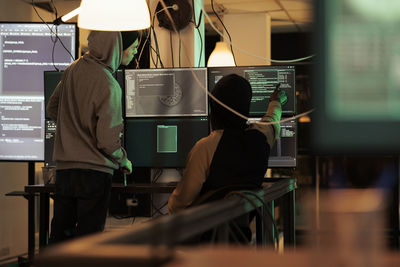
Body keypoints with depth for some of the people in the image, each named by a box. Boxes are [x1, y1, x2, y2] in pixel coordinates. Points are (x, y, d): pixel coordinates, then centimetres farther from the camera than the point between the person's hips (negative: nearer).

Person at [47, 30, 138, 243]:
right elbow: (107, 141, -18)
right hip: (94, 172, -7)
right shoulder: (108, 86, -19)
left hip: (64, 168, 7)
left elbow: (52, 108, 16)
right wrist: (124, 161, 1)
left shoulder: (74, 68, 3)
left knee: (59, 235, 14)